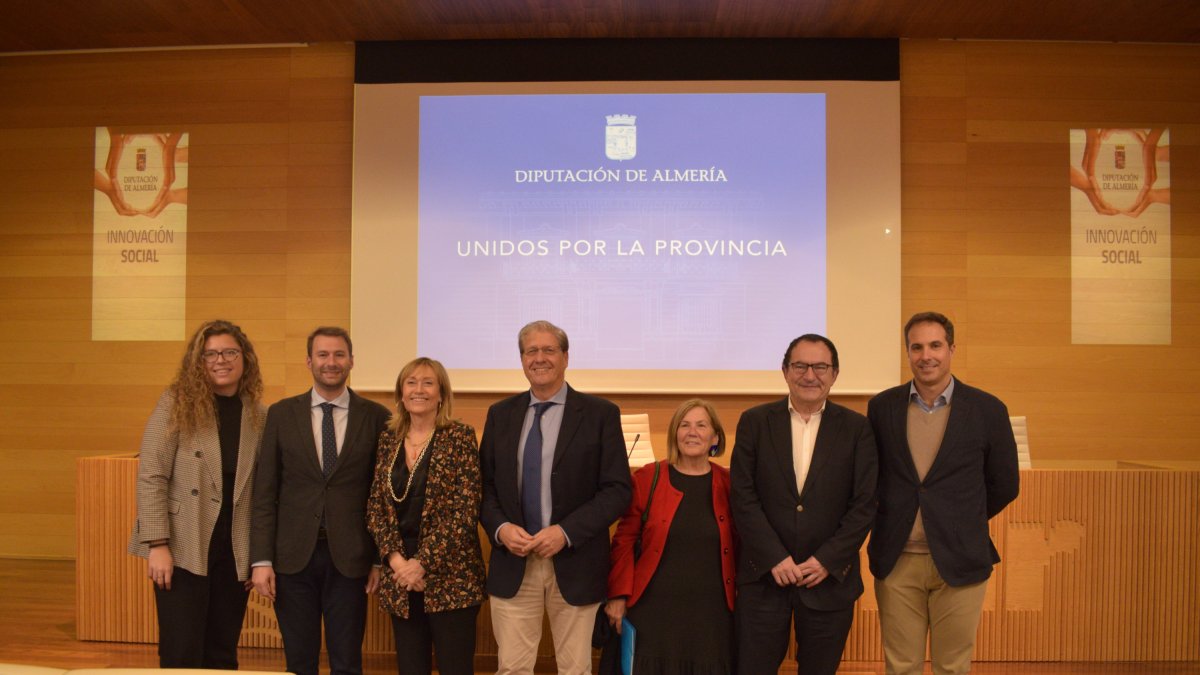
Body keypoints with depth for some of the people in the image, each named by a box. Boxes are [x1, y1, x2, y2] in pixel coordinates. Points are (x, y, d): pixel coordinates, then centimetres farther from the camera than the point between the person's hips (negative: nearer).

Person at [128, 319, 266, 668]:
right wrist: (158, 545, -14)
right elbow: (151, 478, -8)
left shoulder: (258, 415, 5)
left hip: (234, 553, 3)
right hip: (183, 549, -3)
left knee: (222, 656, 11)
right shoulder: (175, 404, -5)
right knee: (182, 656, 1)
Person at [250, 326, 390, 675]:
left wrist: (381, 558, 0)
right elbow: (265, 493, 2)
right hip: (293, 556, 1)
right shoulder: (281, 414, 4)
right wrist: (261, 559, -3)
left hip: (349, 558, -1)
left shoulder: (376, 417, 0)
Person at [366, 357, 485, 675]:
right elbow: (375, 507, 6)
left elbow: (465, 510, -12)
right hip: (399, 578, 4)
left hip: (450, 577, -4)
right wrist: (395, 559, -8)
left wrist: (423, 563, -14)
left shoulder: (460, 437, -6)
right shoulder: (388, 440, 8)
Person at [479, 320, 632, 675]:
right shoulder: (500, 414, 9)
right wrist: (500, 528, -9)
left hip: (574, 564, -2)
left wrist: (566, 532, -16)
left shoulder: (600, 413, -2)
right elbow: (485, 484, 10)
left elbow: (617, 490, -6)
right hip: (513, 564, 2)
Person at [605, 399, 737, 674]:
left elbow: (741, 545, 10)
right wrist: (618, 595, -4)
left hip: (712, 611, 1)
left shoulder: (729, 483, 3)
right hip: (654, 608, -1)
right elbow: (624, 540, 1)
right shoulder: (647, 478, -2)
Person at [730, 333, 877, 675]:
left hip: (829, 578, 1)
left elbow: (865, 503, -2)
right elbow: (742, 497, -4)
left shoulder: (857, 428, 1)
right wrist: (776, 558, -11)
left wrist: (827, 560, -10)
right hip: (763, 577, 0)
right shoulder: (754, 422, 1)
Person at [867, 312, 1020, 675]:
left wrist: (961, 525, 11)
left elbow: (1004, 485, 6)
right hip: (896, 562, 1)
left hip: (959, 562, -1)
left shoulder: (988, 410, -3)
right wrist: (896, 521, 9)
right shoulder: (882, 407, 1)